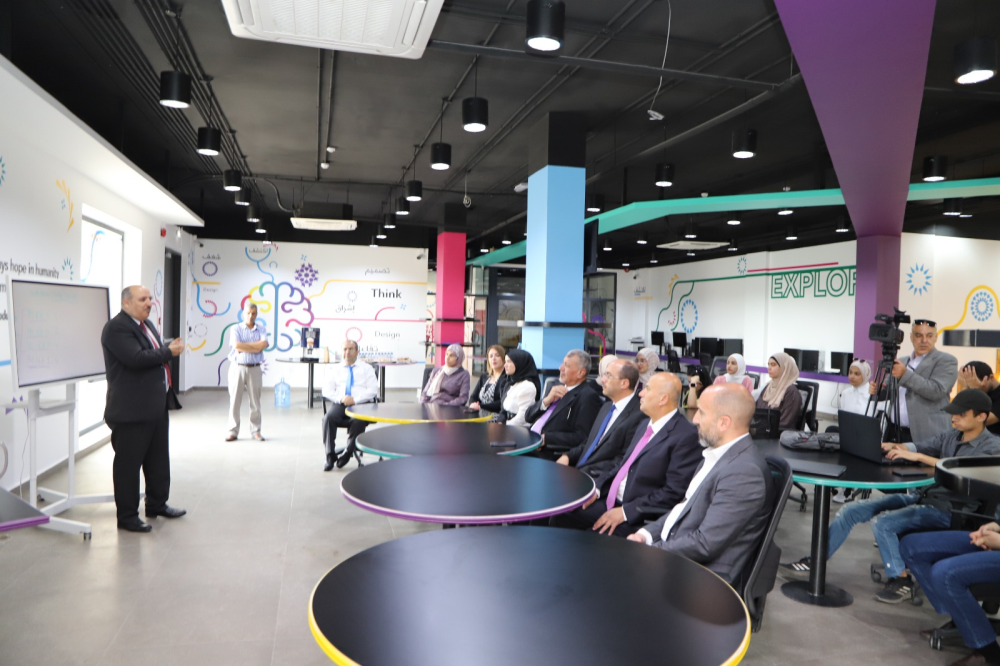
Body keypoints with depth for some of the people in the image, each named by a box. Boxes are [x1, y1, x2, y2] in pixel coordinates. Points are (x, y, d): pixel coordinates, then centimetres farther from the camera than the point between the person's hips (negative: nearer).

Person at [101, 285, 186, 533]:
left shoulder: (146, 324, 15)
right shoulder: (116, 328, -15)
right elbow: (136, 358, -27)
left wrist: (170, 347, 6)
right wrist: (169, 351, -17)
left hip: (157, 405, 10)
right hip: (131, 409, -10)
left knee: (158, 458, 19)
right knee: (128, 463, 2)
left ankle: (157, 504, 33)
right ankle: (127, 516, 12)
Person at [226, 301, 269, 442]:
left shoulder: (261, 329, 7)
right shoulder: (236, 329, 3)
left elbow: (263, 344, -11)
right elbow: (236, 346, -14)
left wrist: (244, 346, -12)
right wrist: (255, 347, -10)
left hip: (254, 369, 1)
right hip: (237, 368, -1)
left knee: (255, 401, 6)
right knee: (234, 400, 3)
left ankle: (255, 431, 15)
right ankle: (233, 431, 12)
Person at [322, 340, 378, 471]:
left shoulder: (366, 368, 15)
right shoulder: (335, 369, 20)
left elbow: (373, 390, 3)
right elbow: (326, 390, 9)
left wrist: (355, 400, -13)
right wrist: (341, 398, -11)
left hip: (361, 404, -2)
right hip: (339, 404, 2)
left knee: (359, 420, -36)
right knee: (329, 417, -31)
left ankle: (348, 453, -18)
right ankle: (330, 456, -22)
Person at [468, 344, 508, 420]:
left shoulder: (506, 378, -5)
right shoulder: (484, 377, 17)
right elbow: (473, 397, 14)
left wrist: (480, 406, -19)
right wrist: (473, 404, -9)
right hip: (480, 415, 6)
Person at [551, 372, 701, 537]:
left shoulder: (686, 436, -15)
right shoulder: (645, 424, 13)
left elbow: (674, 492, -19)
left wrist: (626, 511, -19)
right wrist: (596, 488, 2)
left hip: (638, 517, -8)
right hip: (609, 500, 8)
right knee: (559, 519, -2)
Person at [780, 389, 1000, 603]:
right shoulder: (951, 436, 13)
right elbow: (917, 447, 11)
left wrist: (918, 456, -32)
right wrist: (895, 447, -12)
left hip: (947, 508, -8)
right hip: (922, 495, 8)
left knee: (882, 522, -27)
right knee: (852, 510, -4)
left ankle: (901, 581, -5)